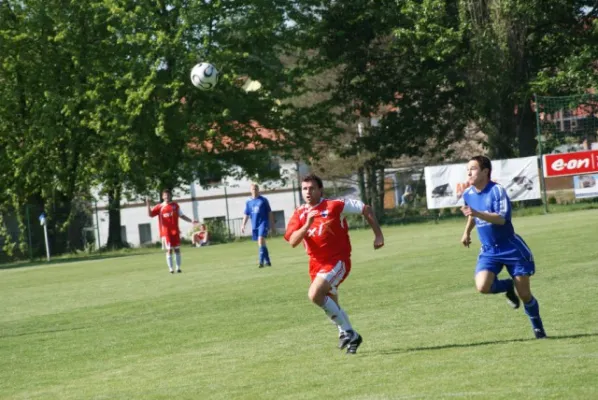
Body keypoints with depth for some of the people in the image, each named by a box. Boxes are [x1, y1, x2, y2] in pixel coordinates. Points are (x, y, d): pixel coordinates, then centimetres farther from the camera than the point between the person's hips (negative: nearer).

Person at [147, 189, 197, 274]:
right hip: (165, 232, -2)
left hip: (175, 231, 3)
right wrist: (148, 205, -17)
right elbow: (150, 214, -5)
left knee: (177, 249, 4)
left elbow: (181, 215, 15)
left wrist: (191, 221, 7)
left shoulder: (175, 205, 9)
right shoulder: (159, 207, 1)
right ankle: (170, 268, 0)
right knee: (169, 250, -4)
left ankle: (178, 267, 12)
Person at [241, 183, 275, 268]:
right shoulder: (248, 202, 10)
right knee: (261, 243, 10)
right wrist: (243, 225, 3)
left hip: (263, 223, -4)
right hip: (254, 225, 5)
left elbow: (269, 212, 4)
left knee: (261, 240, -21)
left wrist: (272, 223, 3)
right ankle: (267, 261, 22)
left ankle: (261, 261, -24)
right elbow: (246, 214, 12)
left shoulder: (264, 200, 1)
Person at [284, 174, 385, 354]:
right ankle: (352, 336, 39)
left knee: (315, 294, -26)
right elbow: (293, 241, -11)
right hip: (316, 263, 6)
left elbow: (365, 209, -3)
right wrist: (307, 224, -25)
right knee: (332, 306, 17)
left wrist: (378, 235, -3)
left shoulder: (334, 206, -11)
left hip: (337, 260, -6)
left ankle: (346, 331, -12)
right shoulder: (300, 214, 1)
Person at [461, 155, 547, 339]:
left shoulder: (497, 190, -17)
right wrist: (467, 231, 21)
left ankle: (538, 327, 23)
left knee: (524, 294, -1)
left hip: (511, 248, -4)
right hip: (488, 250, 5)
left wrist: (477, 213, -40)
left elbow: (502, 218, -30)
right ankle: (508, 286, 11)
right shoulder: (468, 194, 2)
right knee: (482, 286, -22)